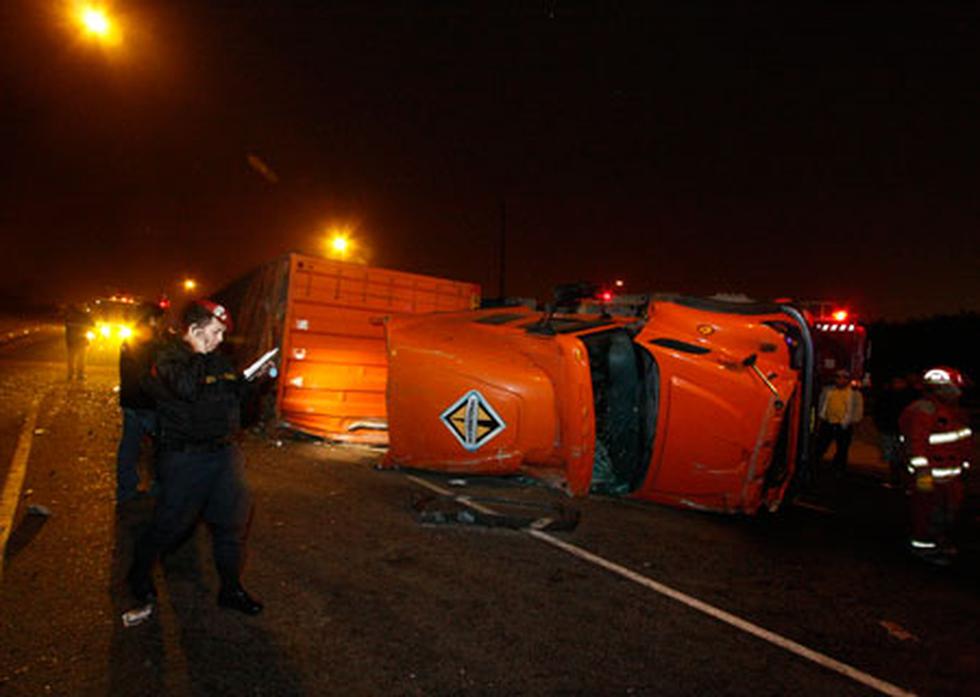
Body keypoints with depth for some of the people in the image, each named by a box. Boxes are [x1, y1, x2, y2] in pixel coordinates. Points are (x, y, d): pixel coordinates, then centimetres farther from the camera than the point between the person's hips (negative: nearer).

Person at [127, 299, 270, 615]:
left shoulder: (218, 360, 12)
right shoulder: (167, 357, -10)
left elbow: (239, 396, 20)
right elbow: (186, 389, -30)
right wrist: (199, 355, -18)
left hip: (224, 453, 6)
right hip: (185, 456, -6)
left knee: (233, 520, 8)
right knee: (171, 523, 7)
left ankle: (231, 589, 22)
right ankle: (140, 572, 36)